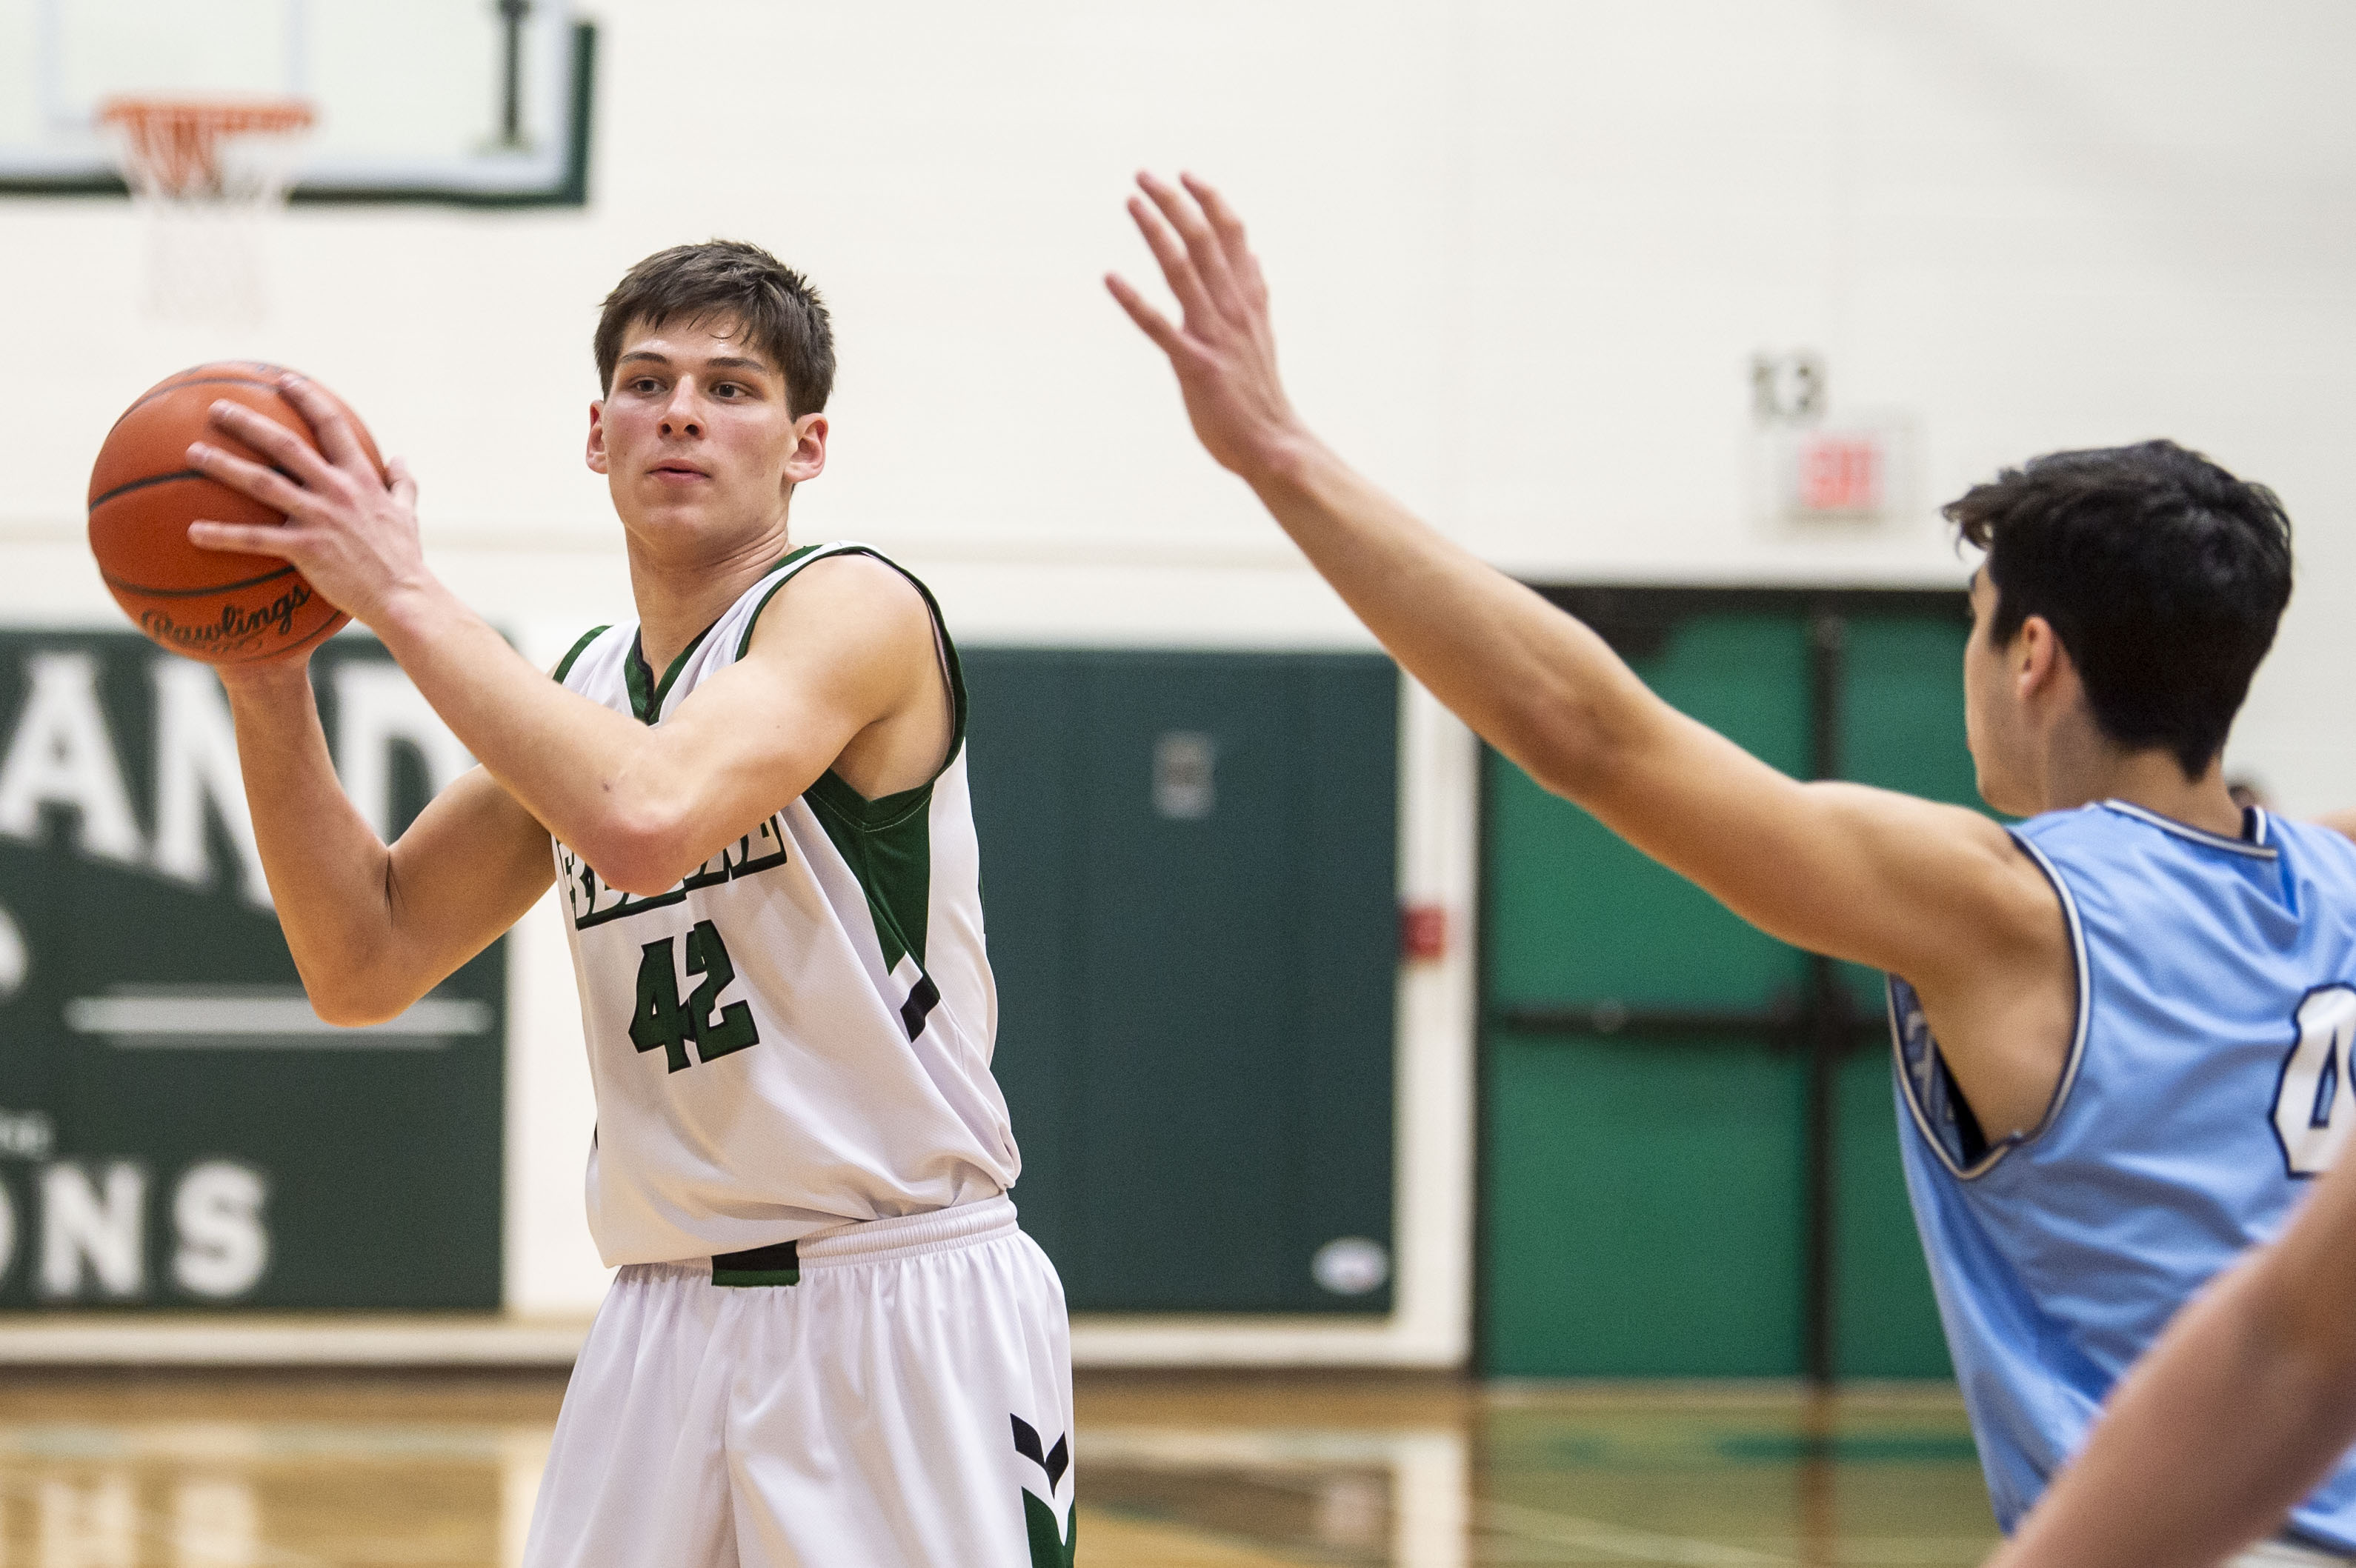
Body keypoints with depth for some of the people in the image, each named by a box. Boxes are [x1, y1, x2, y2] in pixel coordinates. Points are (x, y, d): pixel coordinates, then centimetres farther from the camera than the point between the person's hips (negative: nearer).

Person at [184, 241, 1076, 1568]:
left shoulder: (856, 610, -10)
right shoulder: (581, 691, 13)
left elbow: (648, 819, -28)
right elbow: (365, 969, 11)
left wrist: (402, 593, -21)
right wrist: (269, 686, -1)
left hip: (899, 1308, -6)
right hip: (670, 1321, 6)